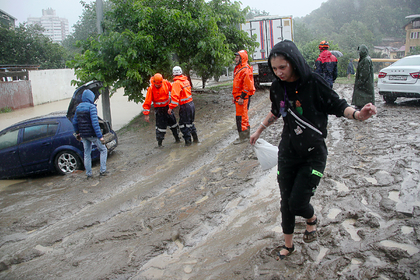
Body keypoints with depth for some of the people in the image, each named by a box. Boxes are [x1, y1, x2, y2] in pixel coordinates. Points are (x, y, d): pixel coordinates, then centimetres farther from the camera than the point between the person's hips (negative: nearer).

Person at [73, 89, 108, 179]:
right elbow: (95, 123, -21)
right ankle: (102, 171, 3)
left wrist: (77, 133, 28)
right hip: (92, 134, -7)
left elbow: (75, 122, 15)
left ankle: (88, 174, 17)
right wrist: (100, 136, -21)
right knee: (103, 150, 8)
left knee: (87, 154, 13)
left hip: (83, 135, 7)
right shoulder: (91, 107, -15)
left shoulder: (78, 107, 9)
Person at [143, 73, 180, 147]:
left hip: (167, 107, 5)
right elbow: (147, 102, -16)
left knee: (173, 122, 14)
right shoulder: (151, 89, -18)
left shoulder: (166, 83, -8)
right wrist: (146, 114, -18)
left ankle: (177, 139, 32)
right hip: (159, 109, -5)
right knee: (161, 126, -7)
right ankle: (159, 143, 7)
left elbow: (172, 88, 14)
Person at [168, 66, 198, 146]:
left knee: (183, 125, 6)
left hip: (185, 106, -8)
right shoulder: (186, 80, 7)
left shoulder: (176, 83, -16)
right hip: (191, 104, 8)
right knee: (190, 122, 22)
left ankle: (188, 141, 11)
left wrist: (171, 107, -21)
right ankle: (195, 138, 28)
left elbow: (175, 96, -23)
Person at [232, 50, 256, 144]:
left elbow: (247, 86, -20)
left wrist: (242, 97, -21)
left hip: (243, 97, -10)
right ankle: (246, 135, 24)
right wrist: (235, 96, 22)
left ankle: (243, 137, -2)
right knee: (244, 116, 15)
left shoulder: (246, 70, -16)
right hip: (238, 97, 10)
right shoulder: (238, 69, 17)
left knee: (241, 117, -8)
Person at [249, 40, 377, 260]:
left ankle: (311, 219, 30)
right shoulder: (277, 87, -2)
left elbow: (338, 106, -12)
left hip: (313, 154, -4)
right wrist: (259, 130, 25)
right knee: (286, 201, 10)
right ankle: (288, 244, 32)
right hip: (287, 151, 4)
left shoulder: (313, 83, -17)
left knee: (297, 203, -7)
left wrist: (357, 114, -32)